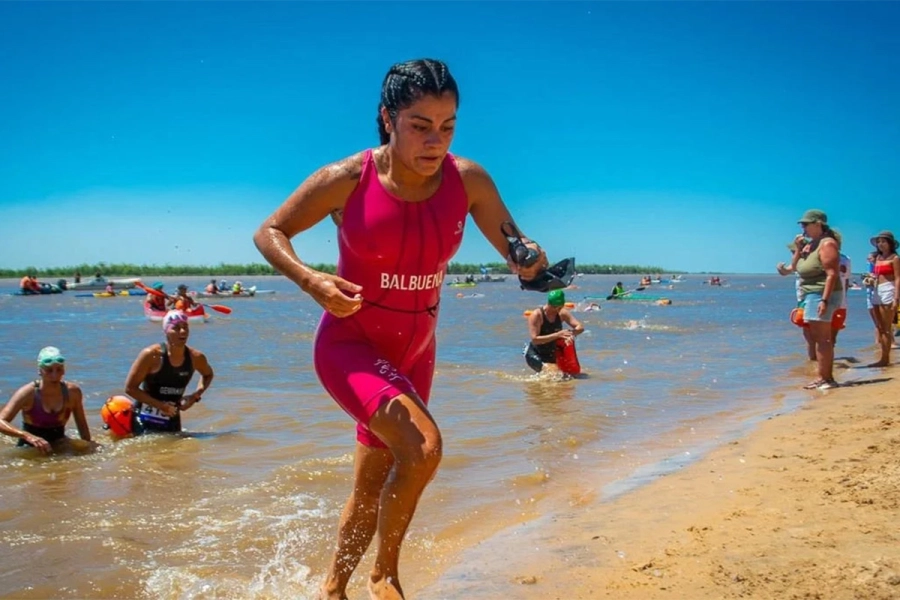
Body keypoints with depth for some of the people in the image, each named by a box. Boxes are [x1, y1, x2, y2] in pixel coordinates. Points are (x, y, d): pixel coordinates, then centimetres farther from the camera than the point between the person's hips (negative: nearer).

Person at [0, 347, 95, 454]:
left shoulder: (73, 392, -8)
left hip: (59, 447, 2)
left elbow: (82, 424, 8)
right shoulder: (28, 393, -17)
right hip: (30, 448, -2)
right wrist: (28, 436, -40)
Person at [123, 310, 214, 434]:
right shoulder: (152, 355, -18)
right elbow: (130, 387, -14)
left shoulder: (195, 358, -5)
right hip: (145, 419, -4)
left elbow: (208, 375, 18)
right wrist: (160, 405, -20)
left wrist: (196, 396, -1)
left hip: (172, 420, 5)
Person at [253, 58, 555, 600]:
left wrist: (530, 261, -25)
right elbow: (269, 232, -7)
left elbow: (515, 249, 0)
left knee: (374, 488, 16)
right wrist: (314, 282, -25)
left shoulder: (468, 181, -9)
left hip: (414, 354, 5)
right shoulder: (347, 180, -17)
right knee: (423, 445, -29)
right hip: (349, 345, -4)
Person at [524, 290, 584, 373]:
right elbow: (535, 339, -28)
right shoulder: (536, 315, -20)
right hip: (535, 354, -7)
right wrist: (558, 335, -35)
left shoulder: (562, 313, -5)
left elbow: (580, 327, -7)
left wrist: (572, 333, -31)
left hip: (552, 355, 7)